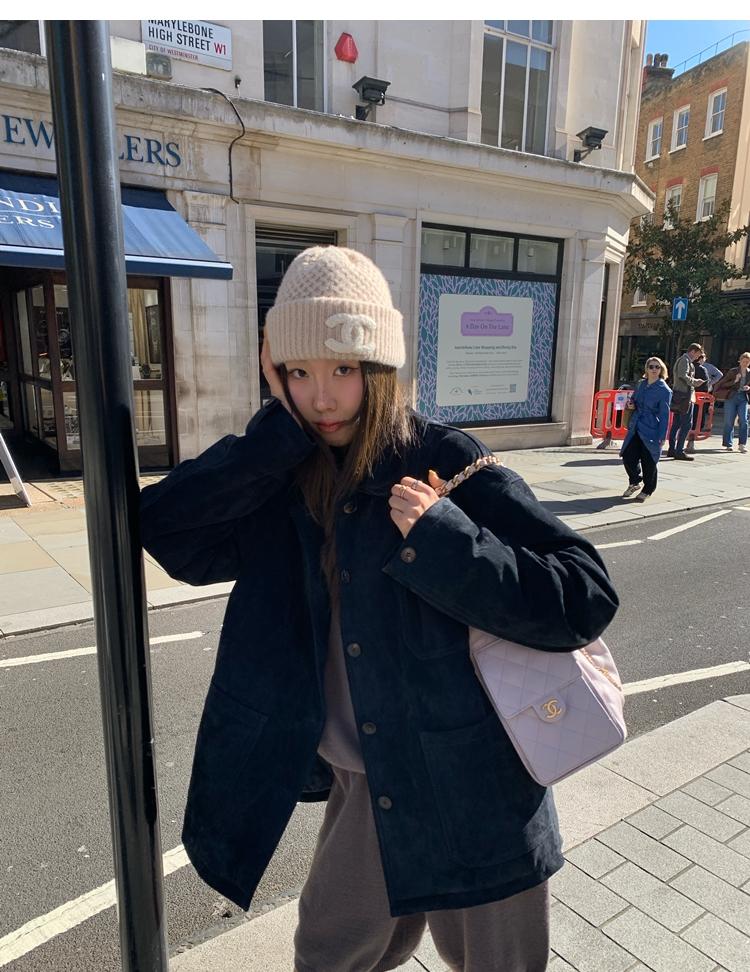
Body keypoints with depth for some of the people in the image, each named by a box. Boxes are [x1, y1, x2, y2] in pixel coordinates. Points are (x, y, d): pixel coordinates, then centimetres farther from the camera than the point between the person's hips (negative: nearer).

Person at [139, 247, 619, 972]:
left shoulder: (445, 462, -16)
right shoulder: (290, 482, -2)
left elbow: (585, 598, -18)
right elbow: (166, 528, -15)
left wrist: (441, 537, -30)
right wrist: (281, 428, -20)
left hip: (472, 793, -3)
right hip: (365, 785, 4)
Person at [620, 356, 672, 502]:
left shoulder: (664, 390, -8)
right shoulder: (641, 384, 10)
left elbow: (664, 415, -9)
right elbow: (633, 399, 27)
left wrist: (662, 437, -13)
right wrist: (631, 405, 2)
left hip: (651, 430, -5)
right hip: (635, 428, 5)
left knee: (648, 462, 1)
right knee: (628, 457, 2)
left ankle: (647, 490, 21)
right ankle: (634, 483, 28)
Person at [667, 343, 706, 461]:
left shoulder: (681, 359, 21)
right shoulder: (685, 360, -10)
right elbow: (683, 376, -23)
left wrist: (694, 382, 14)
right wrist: (694, 382, -12)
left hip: (678, 395, 10)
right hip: (684, 395, -10)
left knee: (676, 423, 12)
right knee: (686, 423, -9)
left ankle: (672, 449, 15)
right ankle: (679, 451, -10)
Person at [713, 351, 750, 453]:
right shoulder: (733, 371, 1)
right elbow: (723, 384, -2)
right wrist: (734, 381, -16)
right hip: (731, 397, -2)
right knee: (729, 422, 0)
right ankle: (729, 444, 10)